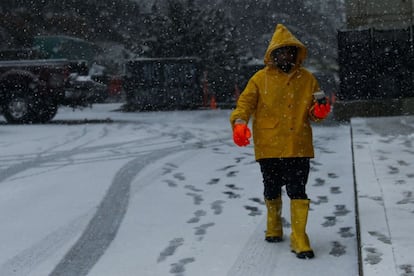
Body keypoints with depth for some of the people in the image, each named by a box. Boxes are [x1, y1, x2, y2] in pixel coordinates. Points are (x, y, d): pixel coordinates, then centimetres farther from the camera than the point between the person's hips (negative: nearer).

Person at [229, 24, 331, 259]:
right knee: (272, 190, 14)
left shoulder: (307, 78, 6)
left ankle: (299, 238, 0)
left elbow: (312, 111, 11)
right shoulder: (261, 78, 1)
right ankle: (274, 226, 37)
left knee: (298, 192, -6)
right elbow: (245, 103, -3)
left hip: (299, 146, 0)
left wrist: (320, 111, -13)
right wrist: (239, 123, -22)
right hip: (269, 146, 0)